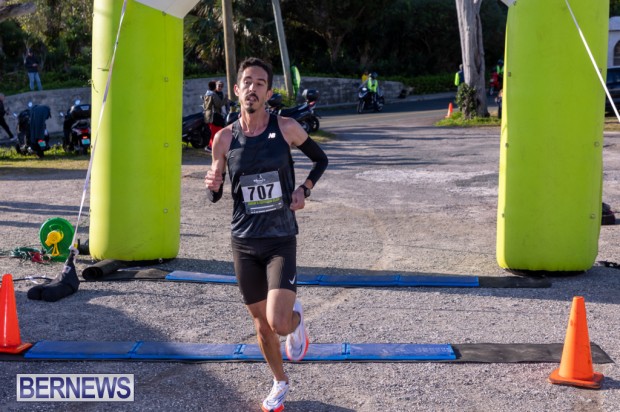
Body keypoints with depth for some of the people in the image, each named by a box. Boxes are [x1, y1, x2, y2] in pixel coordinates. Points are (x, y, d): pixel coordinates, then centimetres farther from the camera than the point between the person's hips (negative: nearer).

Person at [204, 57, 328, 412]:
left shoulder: (286, 128, -7)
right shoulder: (225, 138, -2)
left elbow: (321, 159, 10)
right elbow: (215, 197, 6)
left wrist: (305, 189, -7)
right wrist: (212, 186, -17)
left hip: (281, 240, -2)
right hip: (244, 242, 3)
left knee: (279, 323, -18)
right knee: (261, 323, 14)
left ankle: (296, 317, 19)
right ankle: (280, 382, 39)